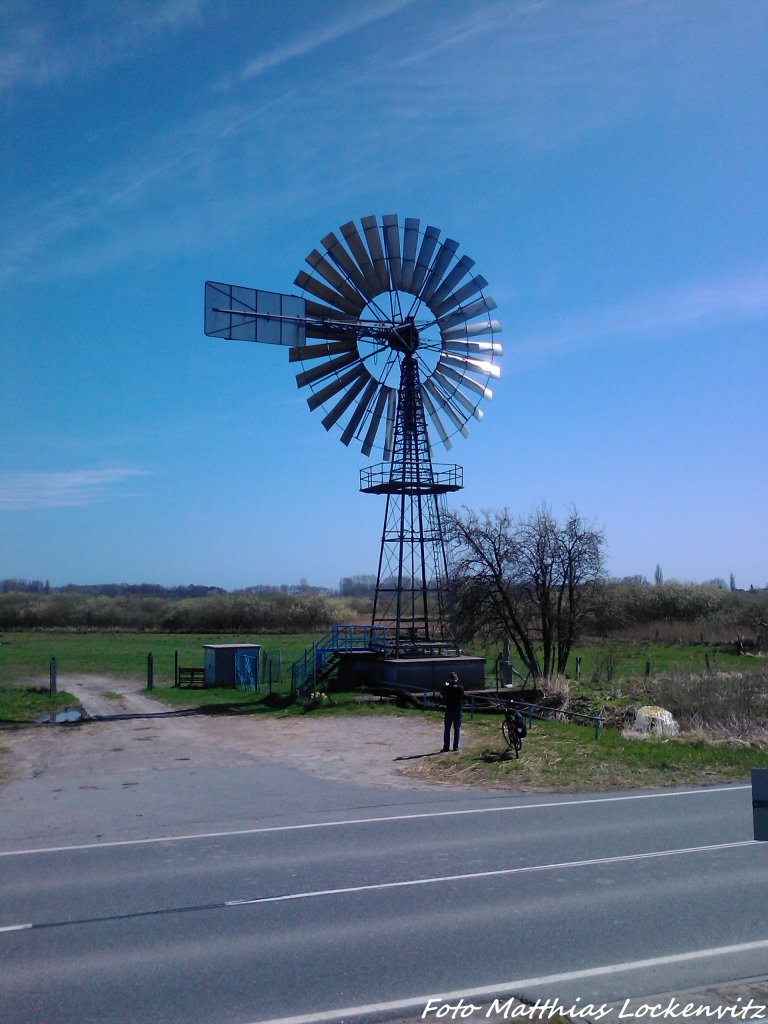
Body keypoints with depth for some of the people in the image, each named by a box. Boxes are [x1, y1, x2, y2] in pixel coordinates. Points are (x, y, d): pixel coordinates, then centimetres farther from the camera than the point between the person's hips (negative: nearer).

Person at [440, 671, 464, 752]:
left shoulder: (447, 687, -12)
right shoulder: (461, 687, -4)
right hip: (458, 710, 2)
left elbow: (442, 695, 1)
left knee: (447, 730, 5)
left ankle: (446, 747, 4)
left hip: (449, 710, -2)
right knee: (457, 729, 11)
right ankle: (456, 746, 10)